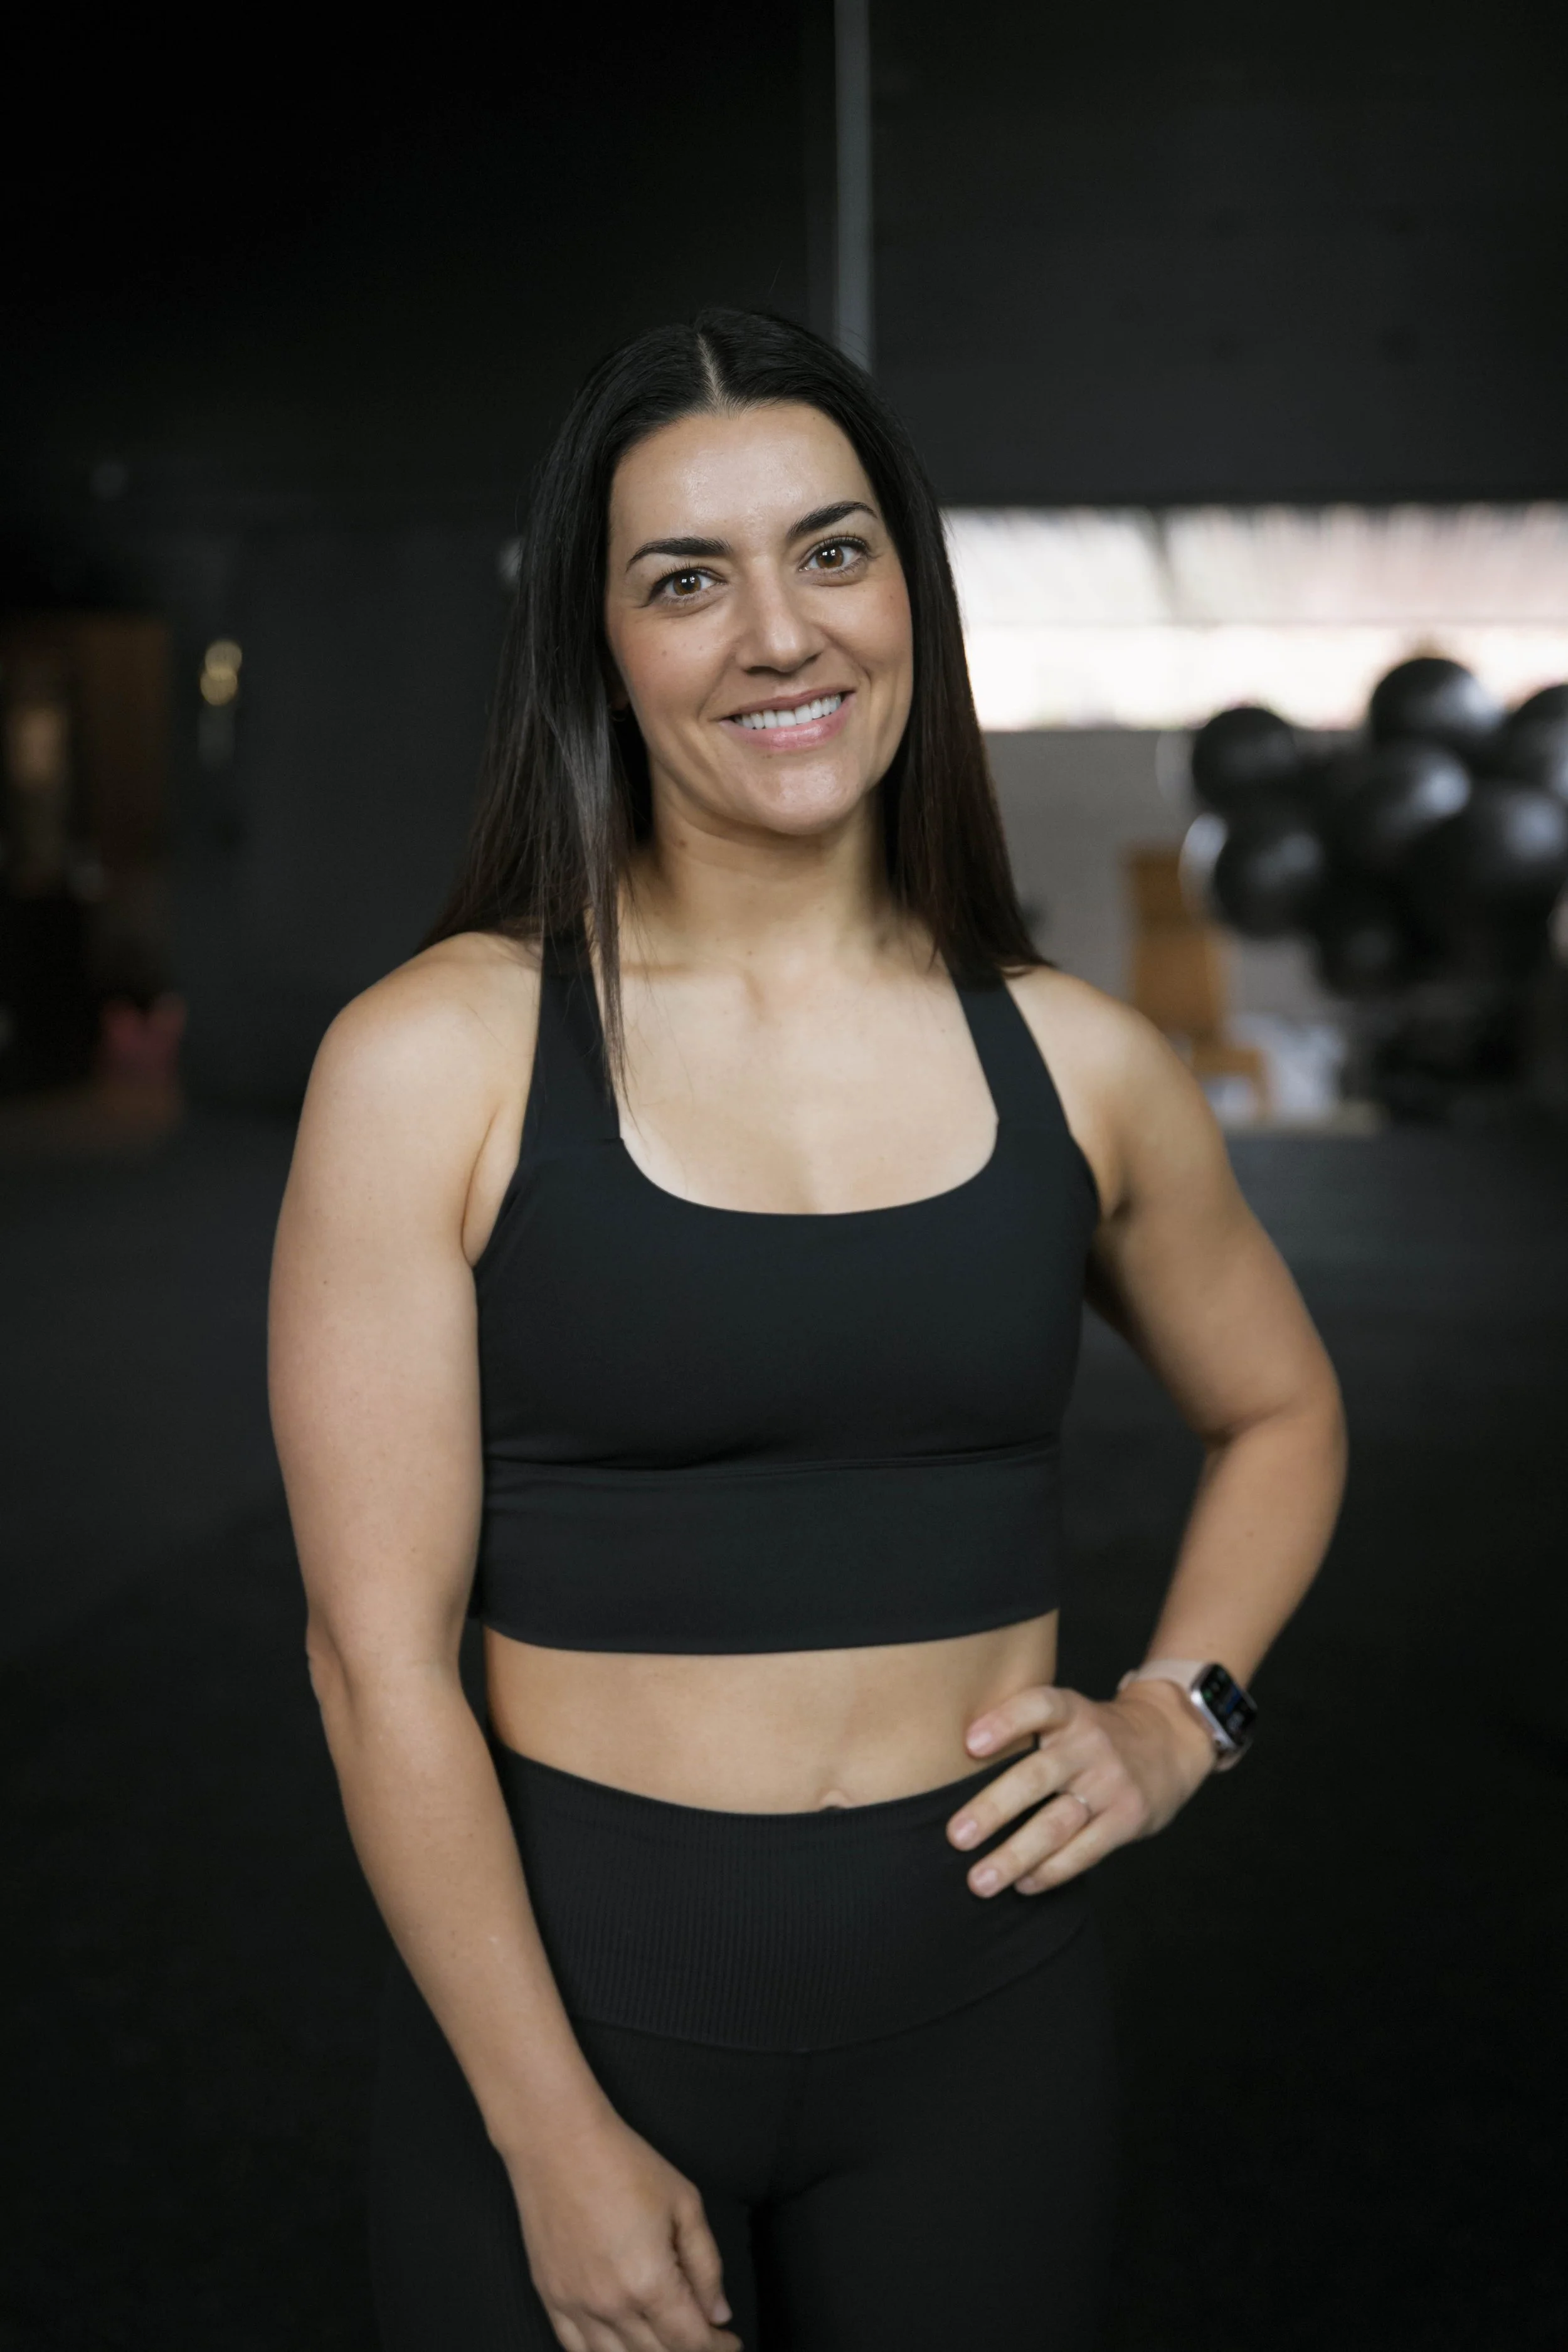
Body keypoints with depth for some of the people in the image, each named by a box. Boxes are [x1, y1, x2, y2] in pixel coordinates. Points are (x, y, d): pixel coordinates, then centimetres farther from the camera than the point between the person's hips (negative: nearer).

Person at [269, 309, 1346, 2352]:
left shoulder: (1077, 1066, -1)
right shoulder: (434, 1060, -10)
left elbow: (1277, 1414, 17)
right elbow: (379, 1653, -11)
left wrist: (1180, 1714, 2)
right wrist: (558, 2137, -11)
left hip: (979, 2002, 3)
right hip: (564, 1990, -2)